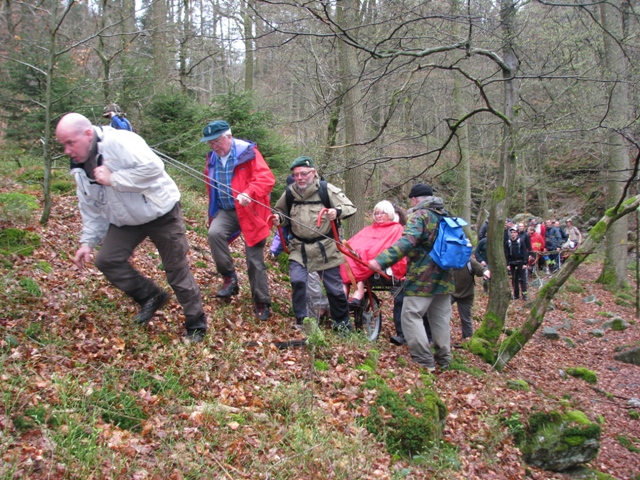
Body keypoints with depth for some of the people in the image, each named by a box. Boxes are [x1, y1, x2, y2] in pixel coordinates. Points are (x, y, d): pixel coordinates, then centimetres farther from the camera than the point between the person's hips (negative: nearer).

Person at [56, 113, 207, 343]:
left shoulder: (119, 142, -25)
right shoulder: (81, 167, 2)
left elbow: (153, 167, -34)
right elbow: (90, 207, 10)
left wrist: (113, 179, -28)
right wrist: (88, 241, 3)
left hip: (161, 213, -8)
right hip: (126, 221, 8)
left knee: (177, 270, 0)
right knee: (106, 260, -3)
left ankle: (196, 325, 16)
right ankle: (151, 296, 16)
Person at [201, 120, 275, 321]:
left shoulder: (248, 152, -11)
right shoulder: (213, 159, 9)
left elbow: (266, 178, -22)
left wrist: (250, 193, -40)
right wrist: (212, 216, 24)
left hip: (250, 212, -5)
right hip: (226, 211, 5)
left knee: (255, 260, -1)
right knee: (214, 233, -28)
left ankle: (261, 303, 13)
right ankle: (229, 278, -12)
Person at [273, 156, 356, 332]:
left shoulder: (327, 190, -10)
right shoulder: (289, 193, 0)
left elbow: (350, 207, -9)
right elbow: (281, 213, 16)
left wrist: (337, 212, -31)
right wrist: (278, 219, -8)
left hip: (325, 249, -2)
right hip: (299, 248, 2)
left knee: (334, 288, 6)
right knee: (297, 281, -16)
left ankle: (342, 321, 27)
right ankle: (301, 319, 3)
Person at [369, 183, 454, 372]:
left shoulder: (419, 215, -11)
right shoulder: (445, 216, 13)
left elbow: (407, 242, -27)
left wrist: (382, 260, -34)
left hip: (422, 277, -8)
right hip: (444, 277, 8)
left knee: (411, 316, -3)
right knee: (441, 318, 15)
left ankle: (424, 362, -6)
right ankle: (444, 359, 22)